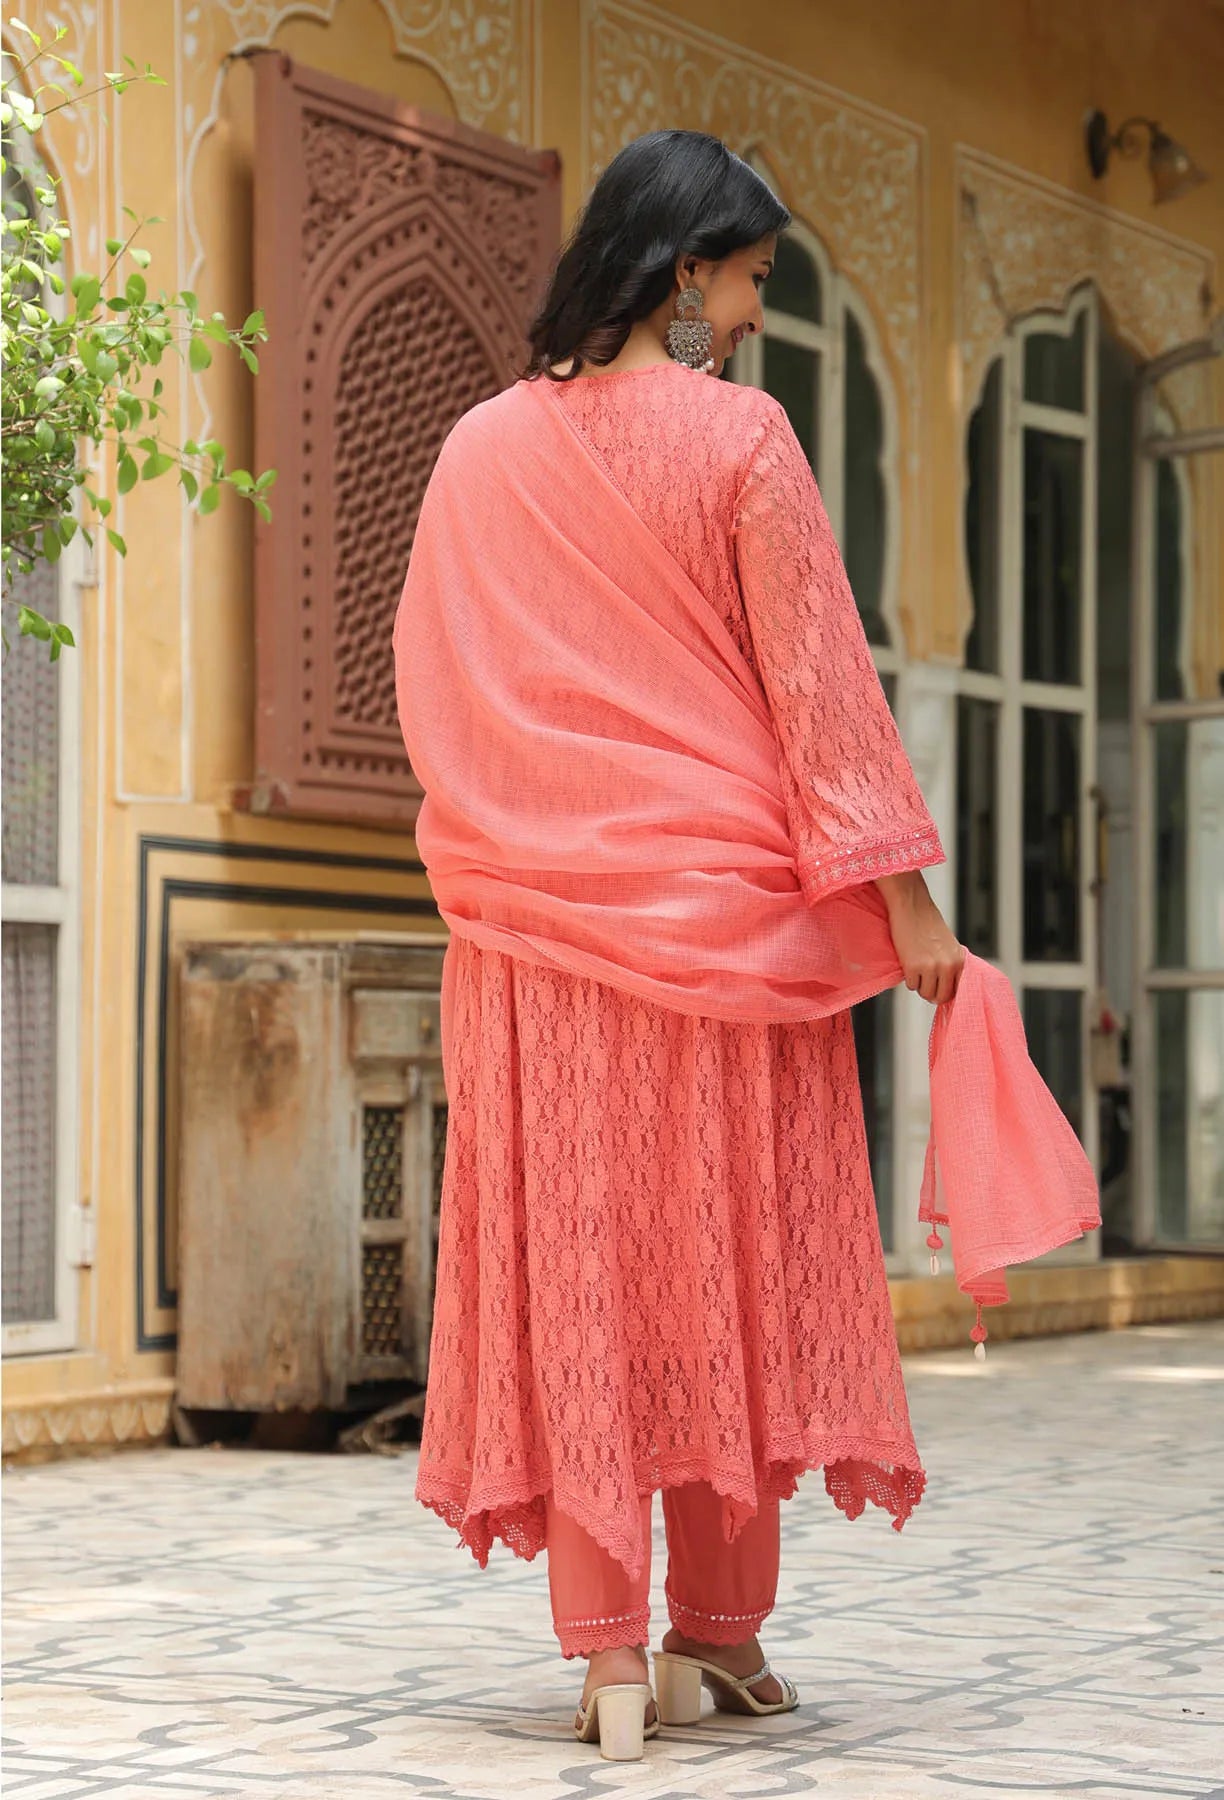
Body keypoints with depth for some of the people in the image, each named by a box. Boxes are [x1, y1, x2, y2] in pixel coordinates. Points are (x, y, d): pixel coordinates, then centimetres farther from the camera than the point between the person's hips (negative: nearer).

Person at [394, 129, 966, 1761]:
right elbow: (816, 677, -8)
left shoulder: (479, 450, 7)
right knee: (731, 1255, 7)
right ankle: (721, 1630, 15)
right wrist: (901, 892, -6)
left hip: (536, 909, 3)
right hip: (721, 896, -3)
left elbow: (428, 684, 11)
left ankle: (609, 1651, 1)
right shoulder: (737, 436, -5)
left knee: (574, 1262, 3)